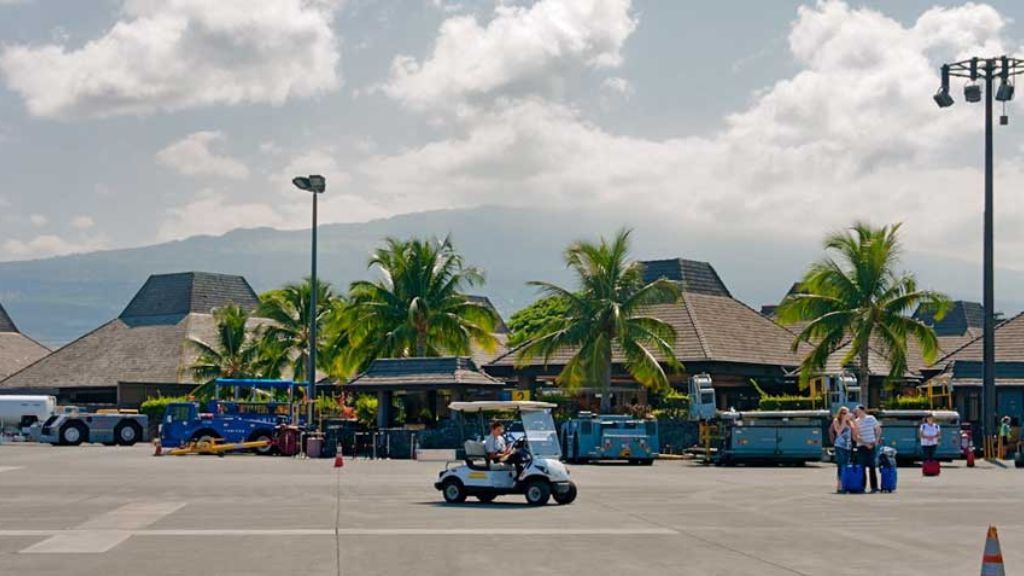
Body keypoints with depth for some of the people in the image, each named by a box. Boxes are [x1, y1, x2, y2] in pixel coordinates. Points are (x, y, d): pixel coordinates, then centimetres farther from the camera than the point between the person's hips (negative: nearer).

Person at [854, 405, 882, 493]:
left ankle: (874, 487, 3)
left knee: (872, 467, -1)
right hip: (861, 446, 1)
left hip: (871, 446, -1)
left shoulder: (871, 418, 2)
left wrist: (877, 440, 1)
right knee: (861, 467, -1)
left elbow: (878, 430, 12)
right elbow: (855, 437, -4)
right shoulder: (856, 422, 0)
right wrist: (865, 444, -12)